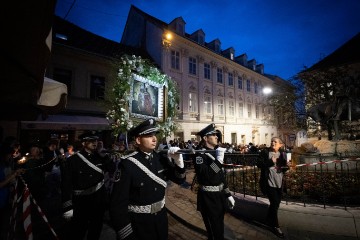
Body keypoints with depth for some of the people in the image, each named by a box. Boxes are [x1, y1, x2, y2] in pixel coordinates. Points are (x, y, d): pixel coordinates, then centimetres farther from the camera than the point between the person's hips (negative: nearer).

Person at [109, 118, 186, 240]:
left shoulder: (162, 158, -6)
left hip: (161, 217, 5)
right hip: (138, 223, -5)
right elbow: (118, 202, -19)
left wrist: (178, 161, -18)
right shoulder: (127, 164, -21)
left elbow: (179, 179, 0)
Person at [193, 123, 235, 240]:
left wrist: (228, 195, 14)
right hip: (208, 198, -7)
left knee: (220, 227, 24)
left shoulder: (216, 152, 7)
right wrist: (219, 159, -32)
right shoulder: (200, 154, -18)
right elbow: (206, 176, -32)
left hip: (220, 195, 8)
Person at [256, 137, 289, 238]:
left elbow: (284, 168, 13)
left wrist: (286, 166, -10)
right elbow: (259, 164, -12)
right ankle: (275, 226, 17)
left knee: (276, 203, 17)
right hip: (269, 182, -5)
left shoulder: (283, 153, 4)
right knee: (274, 203, -3)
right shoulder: (265, 152, -9)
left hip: (279, 183, 6)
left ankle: (269, 220, 41)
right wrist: (270, 162, -24)